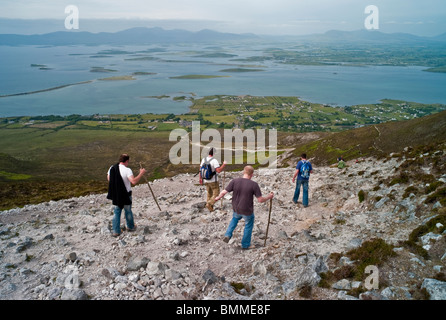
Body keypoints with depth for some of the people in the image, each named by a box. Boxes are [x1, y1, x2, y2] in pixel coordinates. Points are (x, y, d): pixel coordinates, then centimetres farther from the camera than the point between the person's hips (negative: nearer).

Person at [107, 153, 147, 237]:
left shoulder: (112, 168, -3)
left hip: (116, 194, 5)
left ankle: (115, 231, 16)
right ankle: (131, 227, 35)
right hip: (125, 194, -4)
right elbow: (133, 181, -32)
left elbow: (109, 179, 10)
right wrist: (141, 174, -23)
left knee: (117, 211, 15)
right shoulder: (127, 170, -22)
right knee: (128, 211, 16)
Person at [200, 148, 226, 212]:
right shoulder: (214, 160, -20)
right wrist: (224, 165, -13)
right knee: (216, 194, 5)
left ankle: (210, 207, 21)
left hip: (206, 181, 6)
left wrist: (200, 179, 15)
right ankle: (209, 204, -12)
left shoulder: (204, 159, 0)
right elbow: (218, 170, -27)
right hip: (213, 181, -6)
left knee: (209, 194, 19)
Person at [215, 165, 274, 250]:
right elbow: (260, 200, -15)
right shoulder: (254, 184, -18)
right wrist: (269, 197, 4)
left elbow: (224, 192, -10)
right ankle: (245, 245, 34)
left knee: (235, 218, 34)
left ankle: (227, 235, 22)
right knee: (248, 226, 23)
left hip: (236, 209, 3)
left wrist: (218, 198, 10)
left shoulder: (234, 181, -12)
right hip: (247, 211, -3)